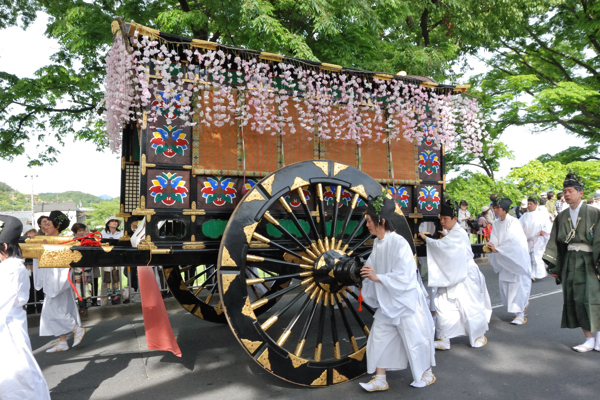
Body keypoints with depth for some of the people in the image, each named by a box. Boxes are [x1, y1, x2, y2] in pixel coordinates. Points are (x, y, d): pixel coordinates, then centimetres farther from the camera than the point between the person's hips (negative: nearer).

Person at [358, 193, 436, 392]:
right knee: (379, 338, 9)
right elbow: (374, 267, 8)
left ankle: (427, 374, 34)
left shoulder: (399, 243, -24)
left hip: (406, 301, -7)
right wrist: (366, 272, -11)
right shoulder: (377, 243, -1)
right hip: (387, 302, 7)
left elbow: (403, 277, -25)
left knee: (414, 338, 9)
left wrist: (377, 277, -28)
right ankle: (380, 379, 23)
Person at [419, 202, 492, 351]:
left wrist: (426, 238, -16)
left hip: (465, 277, -9)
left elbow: (440, 245, -29)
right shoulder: (452, 233, 9)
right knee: (443, 305, 3)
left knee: (469, 306, 5)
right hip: (451, 277, 9)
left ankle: (479, 335, 29)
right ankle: (444, 339, 10)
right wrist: (445, 237, 7)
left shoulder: (458, 234, -21)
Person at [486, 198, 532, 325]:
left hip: (517, 257, -6)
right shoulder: (495, 223, 4)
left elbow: (513, 241, -23)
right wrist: (490, 246, -25)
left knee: (517, 283, -6)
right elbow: (494, 239, -4)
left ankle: (520, 314, 3)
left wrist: (497, 249, -28)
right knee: (504, 283, 7)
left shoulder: (513, 222, -15)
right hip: (504, 259, 6)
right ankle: (523, 303, 32)